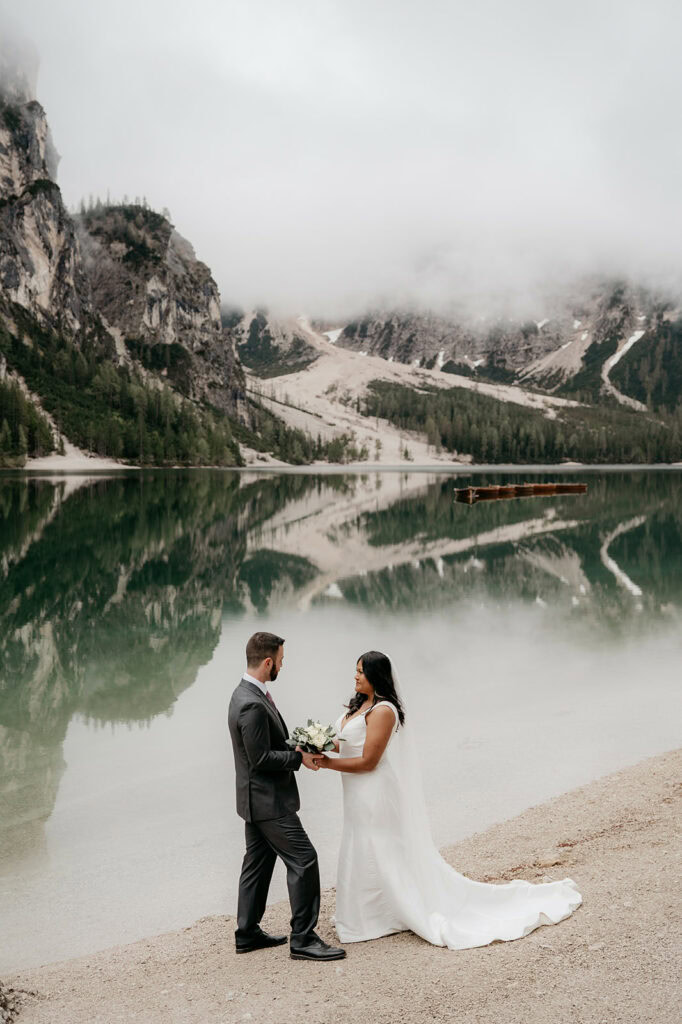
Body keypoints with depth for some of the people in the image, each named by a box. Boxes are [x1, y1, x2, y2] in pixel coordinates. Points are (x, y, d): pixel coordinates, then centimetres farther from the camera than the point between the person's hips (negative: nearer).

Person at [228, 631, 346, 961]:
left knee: (258, 862, 18)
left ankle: (248, 933, 29)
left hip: (258, 798, 11)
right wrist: (300, 757, -15)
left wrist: (299, 746, 4)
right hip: (269, 800, -11)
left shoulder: (247, 694, 7)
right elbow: (262, 759, -25)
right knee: (303, 859, -5)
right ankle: (303, 939, 3)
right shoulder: (252, 705, -26)